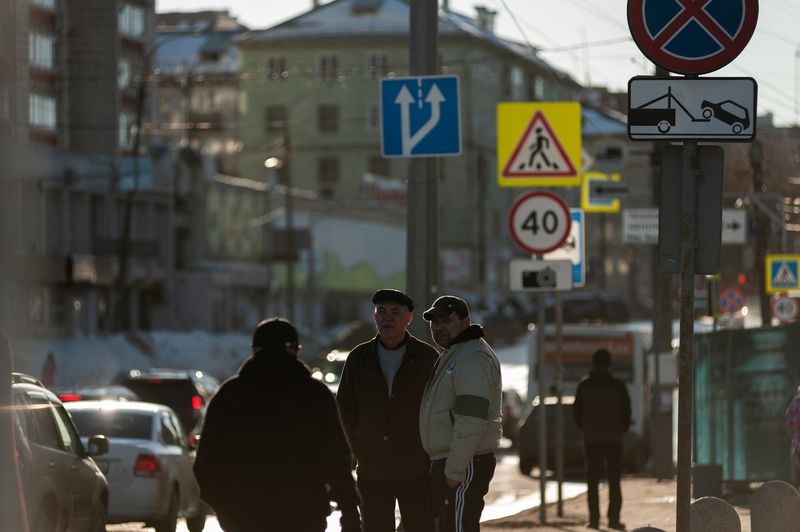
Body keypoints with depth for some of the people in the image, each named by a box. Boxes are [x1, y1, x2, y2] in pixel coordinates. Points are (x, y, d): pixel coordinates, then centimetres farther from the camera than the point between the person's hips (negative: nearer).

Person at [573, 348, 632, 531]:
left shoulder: (584, 386, -2)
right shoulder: (617, 386, -7)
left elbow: (577, 412, 2)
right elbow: (626, 412, -4)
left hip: (591, 439, 1)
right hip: (613, 439, -1)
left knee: (592, 481, 5)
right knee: (614, 480, 3)